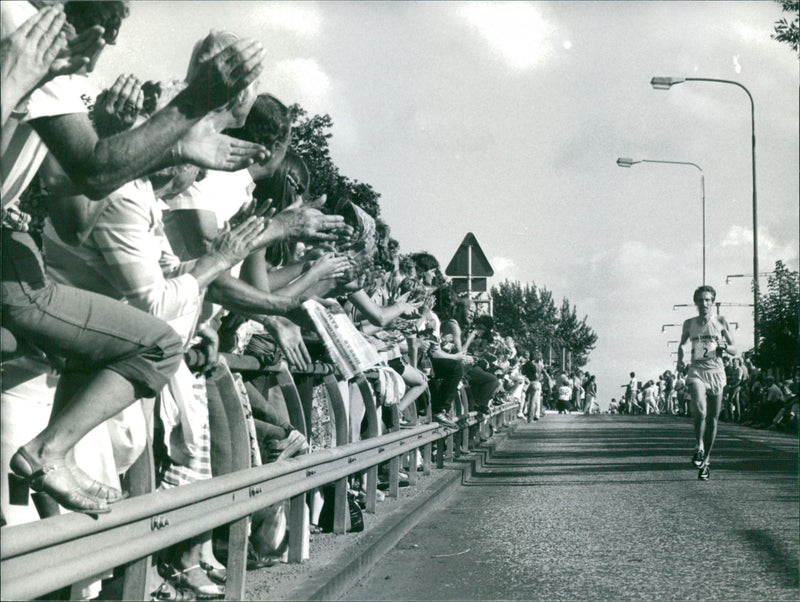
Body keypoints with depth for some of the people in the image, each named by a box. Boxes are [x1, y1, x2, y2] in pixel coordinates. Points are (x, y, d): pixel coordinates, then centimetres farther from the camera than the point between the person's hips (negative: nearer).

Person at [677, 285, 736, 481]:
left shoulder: (720, 322, 4)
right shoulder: (689, 324, 7)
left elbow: (734, 350, 7)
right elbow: (682, 344, 25)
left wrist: (724, 347, -14)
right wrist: (680, 360, 7)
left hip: (716, 372, 1)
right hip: (697, 371, -1)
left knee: (713, 419, 4)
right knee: (699, 411, -26)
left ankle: (705, 460, 18)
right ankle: (699, 447, -6)